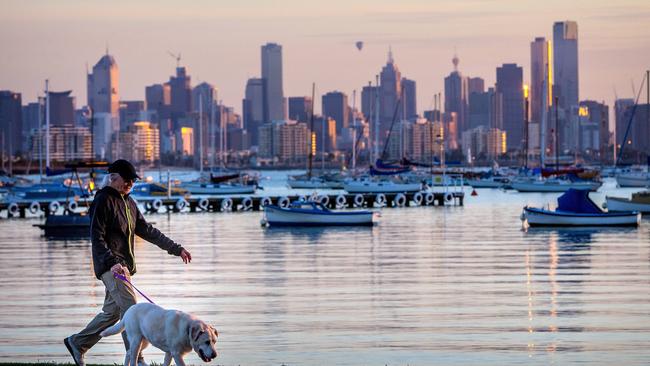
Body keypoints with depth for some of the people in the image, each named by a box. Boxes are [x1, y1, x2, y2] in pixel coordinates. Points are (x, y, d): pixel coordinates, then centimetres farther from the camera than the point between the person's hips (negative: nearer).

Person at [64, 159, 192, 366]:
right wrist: (112, 262, -28)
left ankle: (77, 342, 27)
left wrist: (176, 249, 16)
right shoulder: (104, 200, -8)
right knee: (130, 308, -18)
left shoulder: (128, 203, 18)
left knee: (112, 312, 12)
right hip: (109, 265, -9)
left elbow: (147, 231, 21)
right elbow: (96, 237, -15)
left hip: (123, 265, 9)